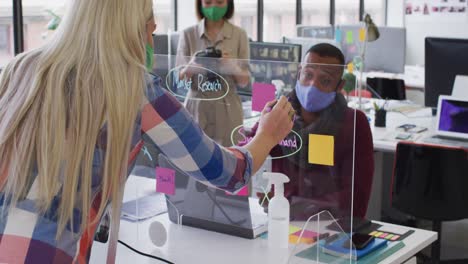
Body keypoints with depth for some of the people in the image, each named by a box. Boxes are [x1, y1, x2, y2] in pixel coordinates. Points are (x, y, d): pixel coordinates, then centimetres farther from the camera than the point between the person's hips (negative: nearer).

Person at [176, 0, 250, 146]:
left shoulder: (239, 34, 1)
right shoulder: (188, 34, 1)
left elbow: (244, 82, 0)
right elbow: (178, 79, -1)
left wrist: (232, 66, -20)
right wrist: (191, 66, -22)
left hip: (227, 110, 0)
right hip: (196, 108, 0)